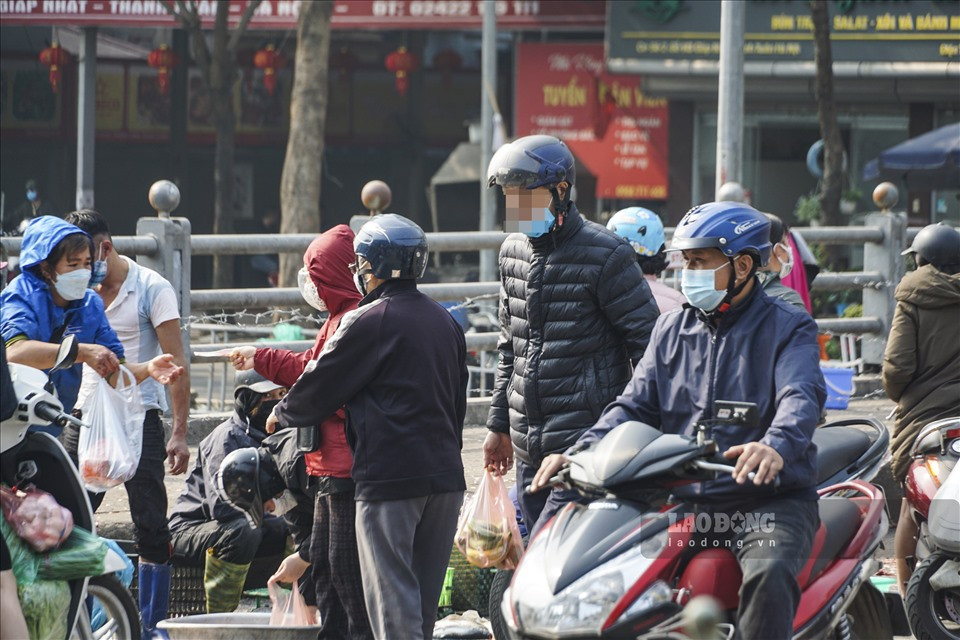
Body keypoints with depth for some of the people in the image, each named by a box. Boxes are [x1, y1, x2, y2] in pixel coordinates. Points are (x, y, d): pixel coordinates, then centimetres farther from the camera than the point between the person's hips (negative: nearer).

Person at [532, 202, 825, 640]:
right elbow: (635, 406, 13)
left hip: (767, 500, -5)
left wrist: (776, 446, -42)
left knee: (767, 576, -36)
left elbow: (801, 398, -18)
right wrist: (581, 453, -7)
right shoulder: (672, 330, 18)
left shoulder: (788, 328, 0)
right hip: (683, 501, 5)